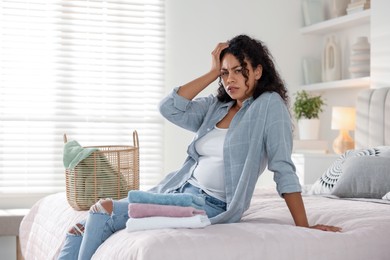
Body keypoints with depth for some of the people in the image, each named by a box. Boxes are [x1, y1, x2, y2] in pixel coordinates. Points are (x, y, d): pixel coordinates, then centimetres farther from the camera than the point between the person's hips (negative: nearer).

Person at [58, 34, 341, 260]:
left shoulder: (269, 105, -6)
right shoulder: (215, 106, 13)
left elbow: (283, 168, -12)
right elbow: (169, 108, 0)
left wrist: (303, 226, -17)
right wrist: (212, 73, 2)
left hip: (211, 206, -7)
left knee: (104, 211, -19)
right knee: (83, 228, -6)